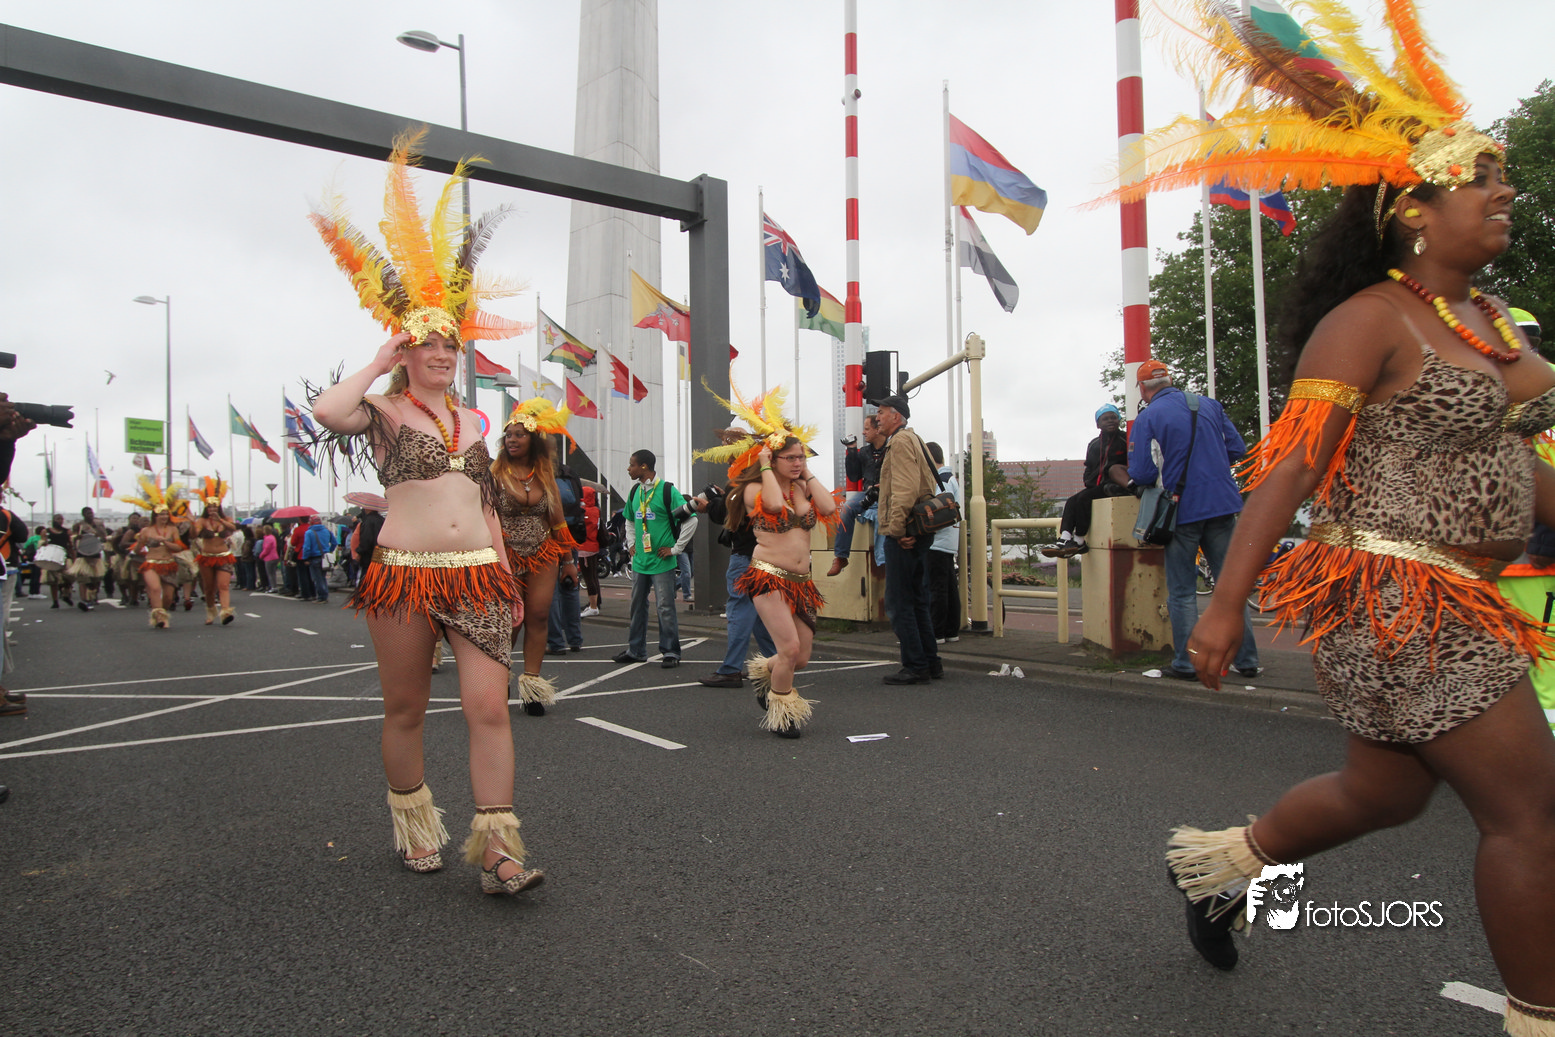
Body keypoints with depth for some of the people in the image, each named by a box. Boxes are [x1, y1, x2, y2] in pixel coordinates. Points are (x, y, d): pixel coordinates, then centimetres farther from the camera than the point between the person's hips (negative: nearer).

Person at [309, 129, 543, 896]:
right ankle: (415, 827, 30)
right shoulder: (382, 412, 1)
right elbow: (326, 410, -23)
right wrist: (380, 365, -7)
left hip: (479, 576, 3)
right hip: (405, 574, -3)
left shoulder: (471, 421, 16)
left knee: (489, 705, -7)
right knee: (405, 710, 10)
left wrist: (507, 575, 15)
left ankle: (497, 848, -4)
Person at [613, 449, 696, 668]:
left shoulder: (667, 490, -10)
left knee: (665, 607, -3)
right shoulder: (635, 492, 11)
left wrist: (675, 549, -11)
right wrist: (632, 544, 17)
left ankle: (670, 652, 5)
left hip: (662, 562, -7)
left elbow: (690, 519, -12)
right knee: (637, 605, 13)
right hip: (639, 561, 7)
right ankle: (636, 650, 23)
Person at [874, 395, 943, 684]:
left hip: (903, 535, -10)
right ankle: (930, 662, 19)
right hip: (920, 532, 10)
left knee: (899, 602, -6)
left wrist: (897, 528, -20)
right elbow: (930, 486, 20)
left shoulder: (900, 440, -9)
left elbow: (905, 489, -20)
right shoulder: (915, 439, 21)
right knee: (917, 600, 14)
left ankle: (916, 667, -5)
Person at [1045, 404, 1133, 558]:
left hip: (1113, 487, -7)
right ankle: (1064, 540, -30)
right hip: (1097, 486, 7)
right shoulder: (1094, 444, 18)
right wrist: (1089, 483, 1)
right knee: (1071, 501, -15)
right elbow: (1089, 469, 22)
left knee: (1083, 498, -25)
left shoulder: (1125, 440, 0)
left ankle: (1079, 542, -21)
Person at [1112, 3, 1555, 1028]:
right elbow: (1288, 468, -19)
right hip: (1394, 596, -9)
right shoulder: (1369, 320, -13)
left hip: (1459, 600, 9)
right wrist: (1224, 608, -22)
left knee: (1385, 791, 21)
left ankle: (1220, 861, 40)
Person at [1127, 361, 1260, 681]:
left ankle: (1186, 663, 7)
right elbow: (1236, 449, 10)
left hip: (1181, 511, -4)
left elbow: (1142, 474, -14)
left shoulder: (1147, 418, -8)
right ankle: (1247, 660, 14)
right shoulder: (1209, 405, 7)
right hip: (1222, 505, 4)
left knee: (1182, 591, 6)